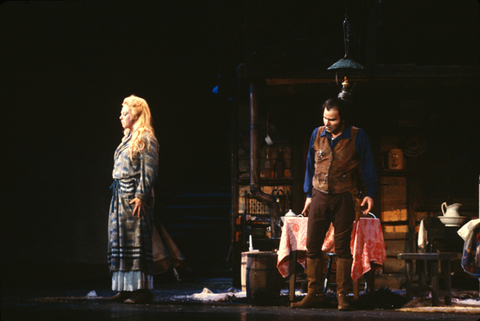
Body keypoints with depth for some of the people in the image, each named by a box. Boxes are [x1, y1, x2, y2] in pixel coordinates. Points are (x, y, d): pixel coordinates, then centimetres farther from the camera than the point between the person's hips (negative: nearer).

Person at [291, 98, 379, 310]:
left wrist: (369, 193, -7)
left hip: (344, 199, -3)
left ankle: (342, 295, 5)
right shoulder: (317, 135, 7)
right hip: (320, 197, 3)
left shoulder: (357, 137, -4)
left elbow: (367, 166, 1)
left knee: (342, 247, 0)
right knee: (312, 246, -1)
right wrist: (309, 195, 14)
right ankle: (314, 293, 6)